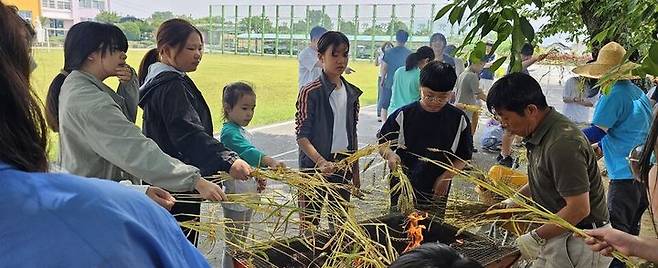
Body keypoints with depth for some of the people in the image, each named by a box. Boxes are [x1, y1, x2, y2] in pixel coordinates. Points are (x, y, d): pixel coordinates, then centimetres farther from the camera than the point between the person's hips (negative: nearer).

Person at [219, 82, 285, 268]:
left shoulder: (243, 132, 11)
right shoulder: (229, 132, -20)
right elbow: (246, 151, -39)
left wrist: (259, 178, 7)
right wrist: (268, 161, -54)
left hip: (248, 195, 9)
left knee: (241, 244, 20)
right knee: (232, 246, 2)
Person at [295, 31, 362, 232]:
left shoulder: (351, 93, 7)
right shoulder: (310, 93, -11)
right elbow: (301, 135, -13)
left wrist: (355, 170, 14)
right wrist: (320, 161, -26)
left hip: (343, 165, 6)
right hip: (314, 166, -5)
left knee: (340, 221, 14)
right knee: (310, 223, 1)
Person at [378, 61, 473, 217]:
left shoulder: (458, 120, -4)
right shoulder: (403, 115, -7)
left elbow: (464, 157, 3)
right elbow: (382, 143, 0)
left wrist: (447, 176, -11)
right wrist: (389, 154, -21)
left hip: (437, 192, 1)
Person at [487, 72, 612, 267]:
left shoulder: (562, 144, -27)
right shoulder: (540, 134, 2)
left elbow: (579, 209, -26)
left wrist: (537, 237, -18)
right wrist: (512, 202, 12)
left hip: (578, 243, -9)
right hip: (557, 237, 9)